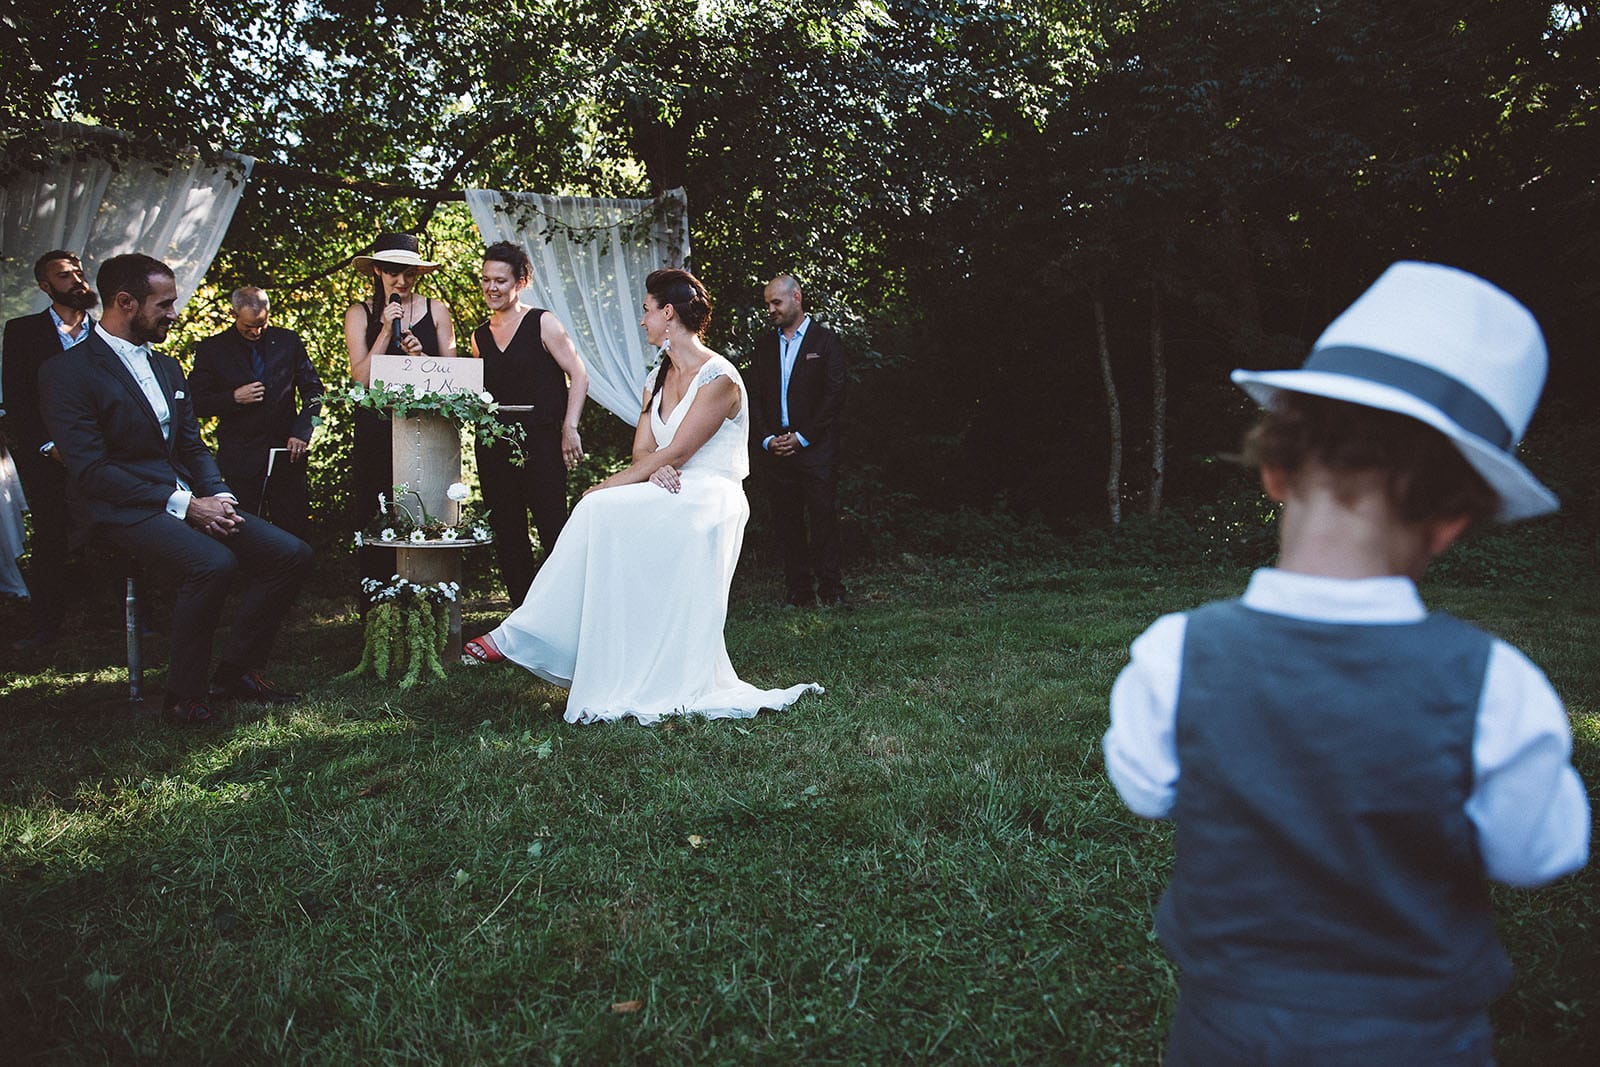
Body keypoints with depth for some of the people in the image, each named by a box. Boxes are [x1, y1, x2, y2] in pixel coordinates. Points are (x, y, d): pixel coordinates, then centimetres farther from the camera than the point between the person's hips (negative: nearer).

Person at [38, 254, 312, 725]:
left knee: (291, 553, -11)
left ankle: (236, 671, 2)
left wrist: (217, 498, -3)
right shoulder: (67, 371, -7)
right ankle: (183, 694, -15)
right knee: (213, 562, -34)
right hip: (120, 512, -7)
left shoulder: (168, 368, 19)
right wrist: (184, 505, -20)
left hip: (190, 503, 8)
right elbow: (91, 470, -15)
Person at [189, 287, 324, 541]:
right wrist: (233, 398, -13)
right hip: (240, 459, -1)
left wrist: (301, 432, -2)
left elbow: (313, 390, 11)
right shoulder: (211, 348, 4)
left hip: (286, 451, 1)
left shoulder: (288, 341, 8)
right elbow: (195, 404, 4)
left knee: (296, 530, -1)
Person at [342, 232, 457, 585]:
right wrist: (387, 331, -9)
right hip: (377, 429, 0)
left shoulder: (435, 310, 8)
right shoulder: (360, 314, 7)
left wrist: (421, 357, -11)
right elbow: (362, 378, -2)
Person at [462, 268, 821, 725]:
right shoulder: (657, 379, 16)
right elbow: (642, 450, 9)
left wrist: (610, 485, -15)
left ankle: (518, 637, -25)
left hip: (708, 501, -8)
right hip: (665, 498, 8)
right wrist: (656, 469, -16)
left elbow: (677, 453, -16)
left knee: (602, 510, -27)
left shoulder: (718, 378, -10)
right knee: (600, 512, -22)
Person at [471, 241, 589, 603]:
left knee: (554, 533, -8)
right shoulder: (480, 337, 15)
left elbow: (579, 376, -3)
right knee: (507, 538, 8)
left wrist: (569, 429, -11)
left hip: (540, 443, -5)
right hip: (493, 447, 6)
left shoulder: (542, 324, 0)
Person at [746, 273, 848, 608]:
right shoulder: (763, 345, 16)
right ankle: (798, 590, 9)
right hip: (775, 450, 4)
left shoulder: (826, 341, 3)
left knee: (823, 518, -4)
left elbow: (834, 395, -4)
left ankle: (830, 588, 3)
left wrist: (802, 438, -10)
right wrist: (767, 439, -3)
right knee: (786, 521, 4)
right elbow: (754, 398, 12)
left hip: (815, 449, -4)